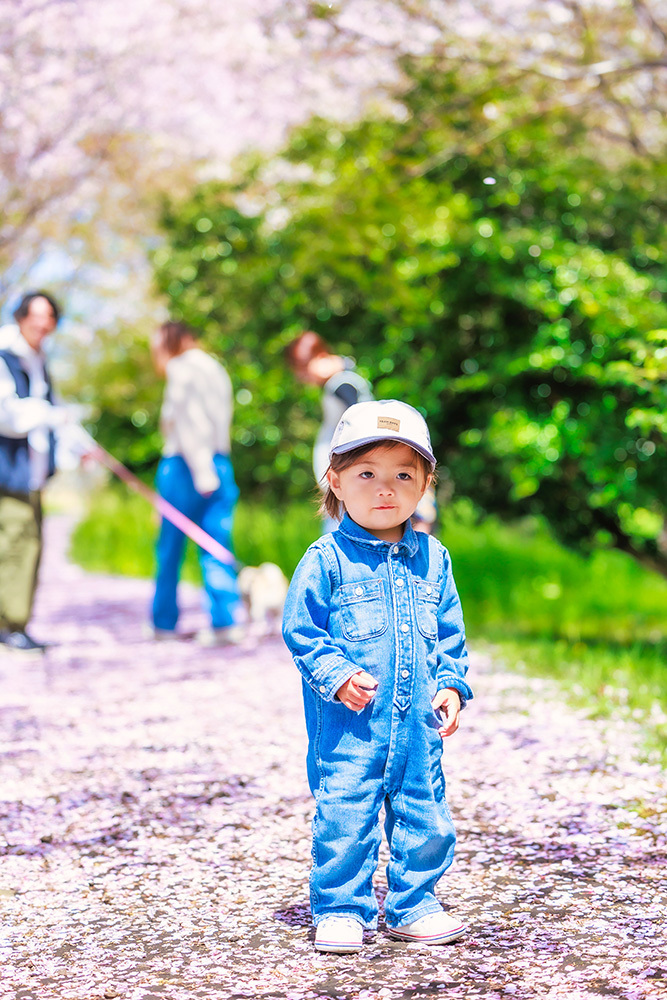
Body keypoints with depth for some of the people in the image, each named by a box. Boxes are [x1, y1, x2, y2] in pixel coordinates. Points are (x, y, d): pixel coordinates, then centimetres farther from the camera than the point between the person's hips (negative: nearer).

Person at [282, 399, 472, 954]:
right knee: (345, 817, -4)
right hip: (348, 722, -4)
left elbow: (450, 634, 15)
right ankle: (342, 909, 10)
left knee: (425, 816, 10)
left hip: (418, 722, 4)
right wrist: (336, 674, -16)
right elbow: (301, 630, -5)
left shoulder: (431, 558, 8)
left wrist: (451, 683, 3)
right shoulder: (327, 560, -6)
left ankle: (414, 905, 26)